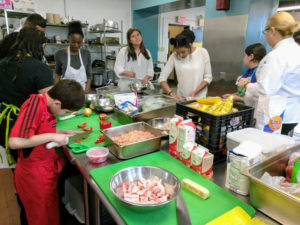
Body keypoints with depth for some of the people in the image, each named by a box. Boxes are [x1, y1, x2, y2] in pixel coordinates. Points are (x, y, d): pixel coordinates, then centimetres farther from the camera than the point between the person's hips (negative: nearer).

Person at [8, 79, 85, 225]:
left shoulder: (46, 105, 2)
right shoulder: (35, 105, -25)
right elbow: (14, 142, -32)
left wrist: (63, 132, 2)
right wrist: (51, 136, -27)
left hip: (47, 172, 8)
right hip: (35, 176, -8)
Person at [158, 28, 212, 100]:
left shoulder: (202, 52, -4)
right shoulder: (174, 56, -4)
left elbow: (208, 78, 0)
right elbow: (162, 78, -2)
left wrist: (194, 92, -11)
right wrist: (172, 94, -15)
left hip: (199, 97, -1)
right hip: (180, 97, 1)